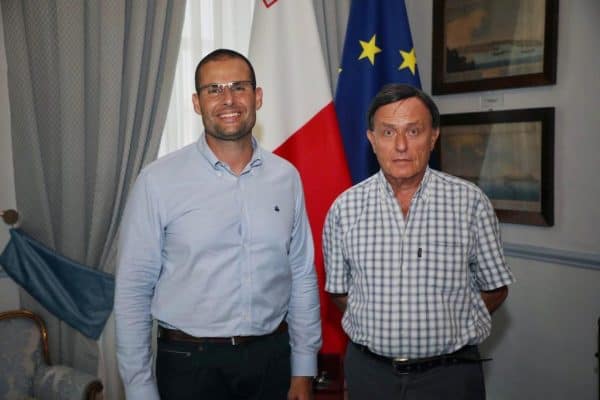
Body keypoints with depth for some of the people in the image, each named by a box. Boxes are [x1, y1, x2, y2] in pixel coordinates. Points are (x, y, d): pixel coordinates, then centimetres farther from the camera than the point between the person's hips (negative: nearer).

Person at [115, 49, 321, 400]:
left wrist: (304, 371, 5)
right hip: (190, 361, -2)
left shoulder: (286, 177, 0)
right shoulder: (157, 181, -10)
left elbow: (303, 278, 4)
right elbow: (134, 290, -7)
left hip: (272, 357, 3)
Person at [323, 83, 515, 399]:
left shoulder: (471, 202, -6)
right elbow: (339, 291, 6)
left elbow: (495, 288, 2)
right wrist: (381, 329, -1)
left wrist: (448, 329, -2)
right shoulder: (344, 208, -3)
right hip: (369, 372, 1)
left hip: (451, 372, 0)